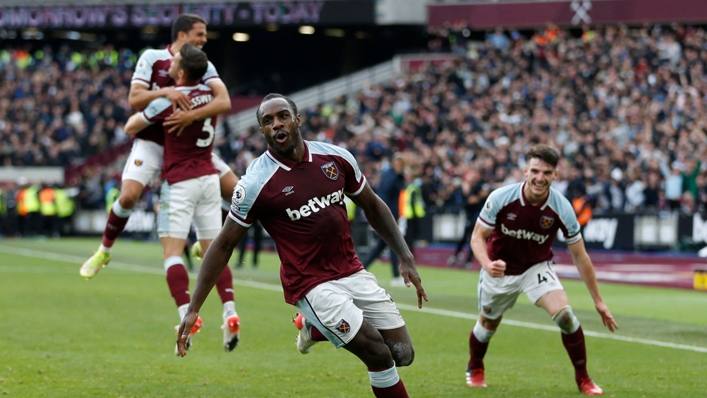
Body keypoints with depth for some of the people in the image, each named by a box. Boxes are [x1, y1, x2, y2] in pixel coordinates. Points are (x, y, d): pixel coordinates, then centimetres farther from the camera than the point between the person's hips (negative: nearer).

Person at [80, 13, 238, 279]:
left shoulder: (204, 66, -1)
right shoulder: (152, 58, -7)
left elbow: (224, 101, -17)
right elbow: (134, 99, -14)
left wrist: (192, 115, -32)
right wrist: (164, 92, -30)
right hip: (152, 144, -3)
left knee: (236, 192, -4)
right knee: (128, 196, -23)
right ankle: (103, 251, 2)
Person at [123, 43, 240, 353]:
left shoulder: (169, 101, -15)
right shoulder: (210, 95, 1)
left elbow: (131, 127, -3)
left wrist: (137, 119, 20)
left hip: (179, 182, -6)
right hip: (209, 178, 6)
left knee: (172, 252, -5)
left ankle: (187, 317, -21)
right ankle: (230, 315, -5)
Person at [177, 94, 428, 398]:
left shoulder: (336, 158, -2)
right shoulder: (256, 183, -14)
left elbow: (373, 208, 13)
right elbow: (224, 246, -7)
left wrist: (405, 258, 5)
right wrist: (193, 309, -10)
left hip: (353, 272, 5)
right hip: (312, 285, -5)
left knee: (403, 354, 5)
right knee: (379, 356, -14)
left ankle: (315, 327, 24)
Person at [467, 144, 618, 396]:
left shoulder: (562, 208, -24)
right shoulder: (501, 198, -26)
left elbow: (580, 256, -14)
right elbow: (478, 236, -15)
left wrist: (598, 301, -12)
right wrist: (487, 264, -37)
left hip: (537, 267, 0)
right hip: (500, 269, 0)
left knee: (564, 314, -22)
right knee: (488, 324, 16)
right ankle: (474, 368, 50)